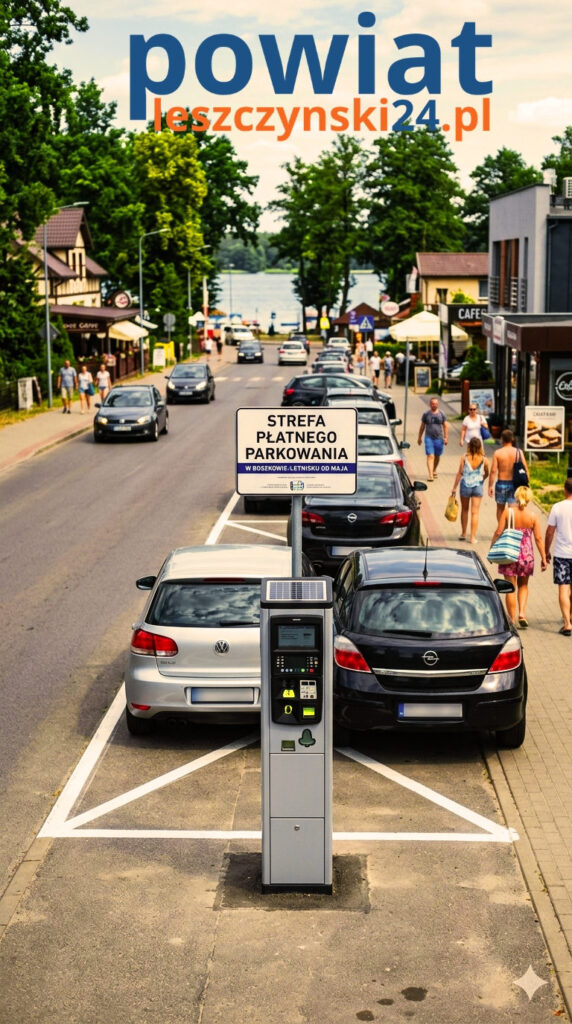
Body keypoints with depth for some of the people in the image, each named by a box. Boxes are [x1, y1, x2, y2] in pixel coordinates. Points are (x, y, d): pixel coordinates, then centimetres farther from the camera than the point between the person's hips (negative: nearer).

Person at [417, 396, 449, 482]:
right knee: (430, 456, -12)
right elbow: (422, 426, 9)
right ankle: (430, 474, -17)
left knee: (437, 456, 14)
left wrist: (446, 437, -4)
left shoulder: (441, 414, 3)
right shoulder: (426, 414, 1)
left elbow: (445, 426, 4)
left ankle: (434, 470, 38)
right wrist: (420, 437, 11)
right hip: (429, 438, -2)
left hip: (439, 438, 2)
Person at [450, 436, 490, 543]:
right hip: (478, 486, 0)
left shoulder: (465, 458, -11)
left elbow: (459, 473, -8)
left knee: (464, 510, 18)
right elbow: (487, 474, 5)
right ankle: (473, 537, 0)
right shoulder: (484, 459, -8)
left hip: (465, 485, 0)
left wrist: (454, 487, -1)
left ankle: (463, 534, 27)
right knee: (475, 512, 3)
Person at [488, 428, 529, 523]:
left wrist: (490, 486, -3)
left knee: (500, 508, 18)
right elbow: (525, 469, -4)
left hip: (501, 483, 0)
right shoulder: (518, 452, -5)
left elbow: (493, 471, -10)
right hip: (514, 483, 1)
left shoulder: (498, 453, -9)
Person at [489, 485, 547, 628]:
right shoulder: (533, 515, -6)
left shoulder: (508, 511, -8)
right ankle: (522, 613, 3)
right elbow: (538, 538, -4)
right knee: (523, 585, 21)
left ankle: (512, 620, 11)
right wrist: (543, 558, 3)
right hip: (526, 553, 1)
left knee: (510, 588, 9)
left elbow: (498, 532, -8)